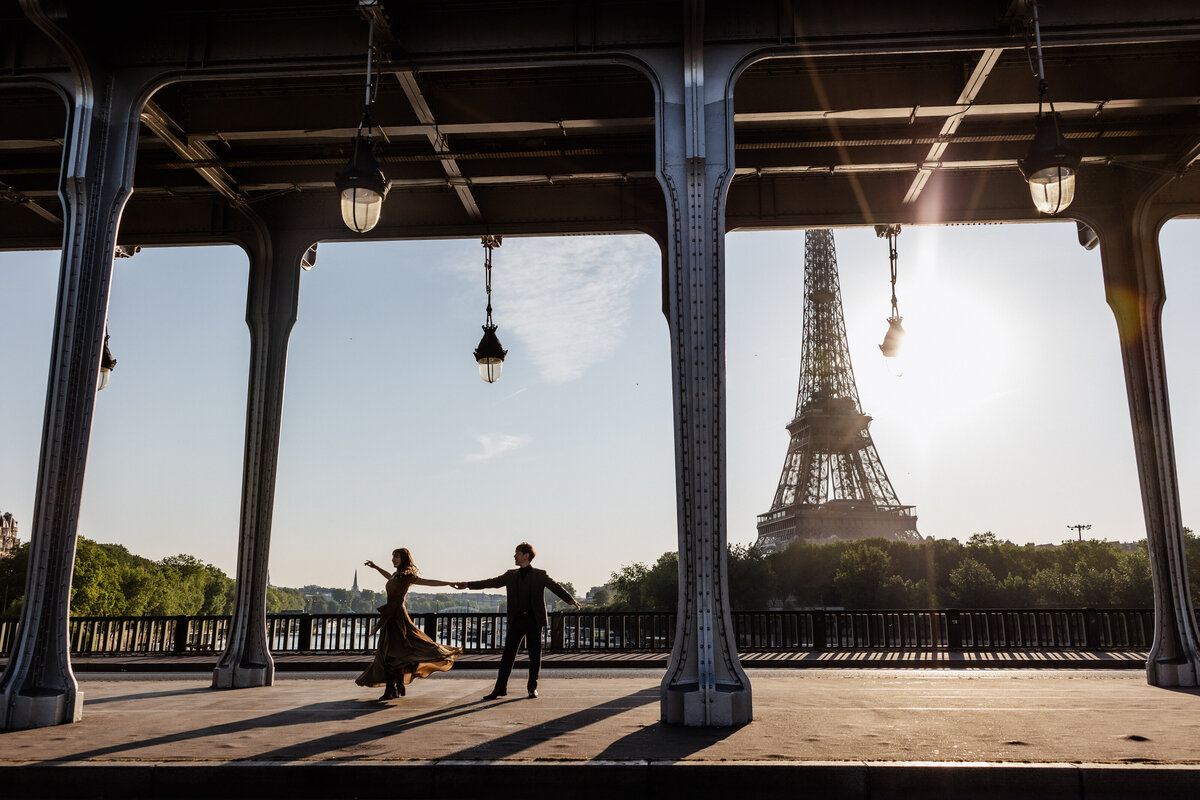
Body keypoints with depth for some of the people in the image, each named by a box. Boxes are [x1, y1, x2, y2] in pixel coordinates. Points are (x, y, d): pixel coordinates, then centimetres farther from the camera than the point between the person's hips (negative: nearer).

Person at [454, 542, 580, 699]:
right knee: (508, 654, 1)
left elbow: (555, 587, -8)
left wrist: (570, 599, -24)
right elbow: (492, 582, 13)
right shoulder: (511, 576, 12)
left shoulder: (540, 575, 1)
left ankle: (532, 688, 16)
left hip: (534, 620, -3)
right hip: (516, 620, 3)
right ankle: (500, 688, 6)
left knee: (535, 655, 3)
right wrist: (467, 585, 9)